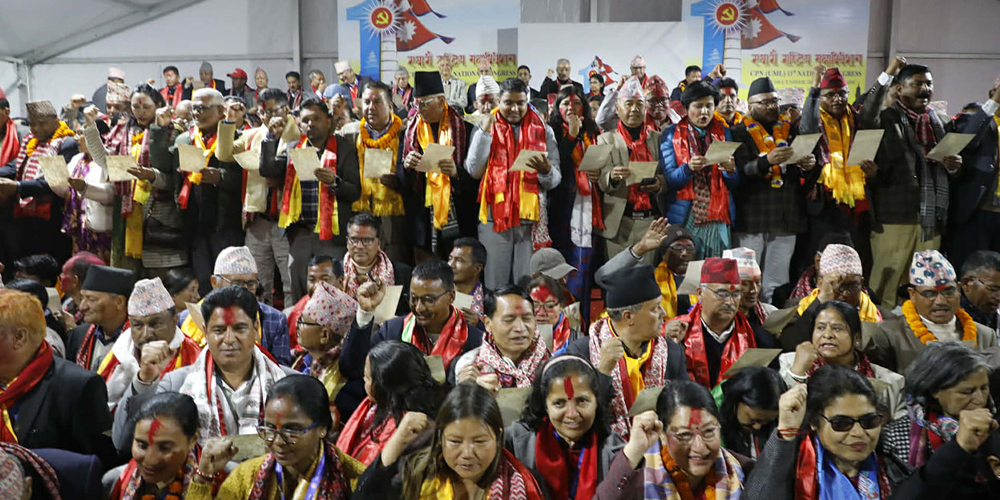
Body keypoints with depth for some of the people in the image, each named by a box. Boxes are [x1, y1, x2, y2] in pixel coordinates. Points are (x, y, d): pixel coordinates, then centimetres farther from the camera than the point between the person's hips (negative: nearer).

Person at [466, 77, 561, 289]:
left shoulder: (543, 131, 9)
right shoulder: (486, 127, 7)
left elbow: (555, 180, 4)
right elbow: (474, 171, -7)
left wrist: (546, 171, -19)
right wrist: (485, 130, -11)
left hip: (531, 218, 1)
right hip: (494, 216, -1)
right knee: (494, 282, 2)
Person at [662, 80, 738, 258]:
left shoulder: (724, 133, 11)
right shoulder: (672, 134, 4)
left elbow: (734, 184, 8)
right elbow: (669, 180, -5)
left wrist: (730, 170, -14)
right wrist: (689, 168, -23)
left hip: (718, 215, 2)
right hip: (684, 216, -2)